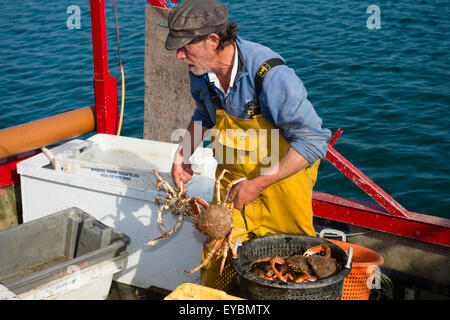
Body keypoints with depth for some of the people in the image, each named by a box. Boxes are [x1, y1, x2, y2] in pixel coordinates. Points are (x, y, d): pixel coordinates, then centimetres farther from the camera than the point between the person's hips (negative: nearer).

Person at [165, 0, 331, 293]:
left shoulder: (269, 73, -32)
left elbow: (313, 141, -29)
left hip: (282, 174, -5)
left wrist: (258, 184, -30)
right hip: (233, 173, 6)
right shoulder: (201, 70, -9)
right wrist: (182, 155, 1)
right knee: (220, 258, 8)